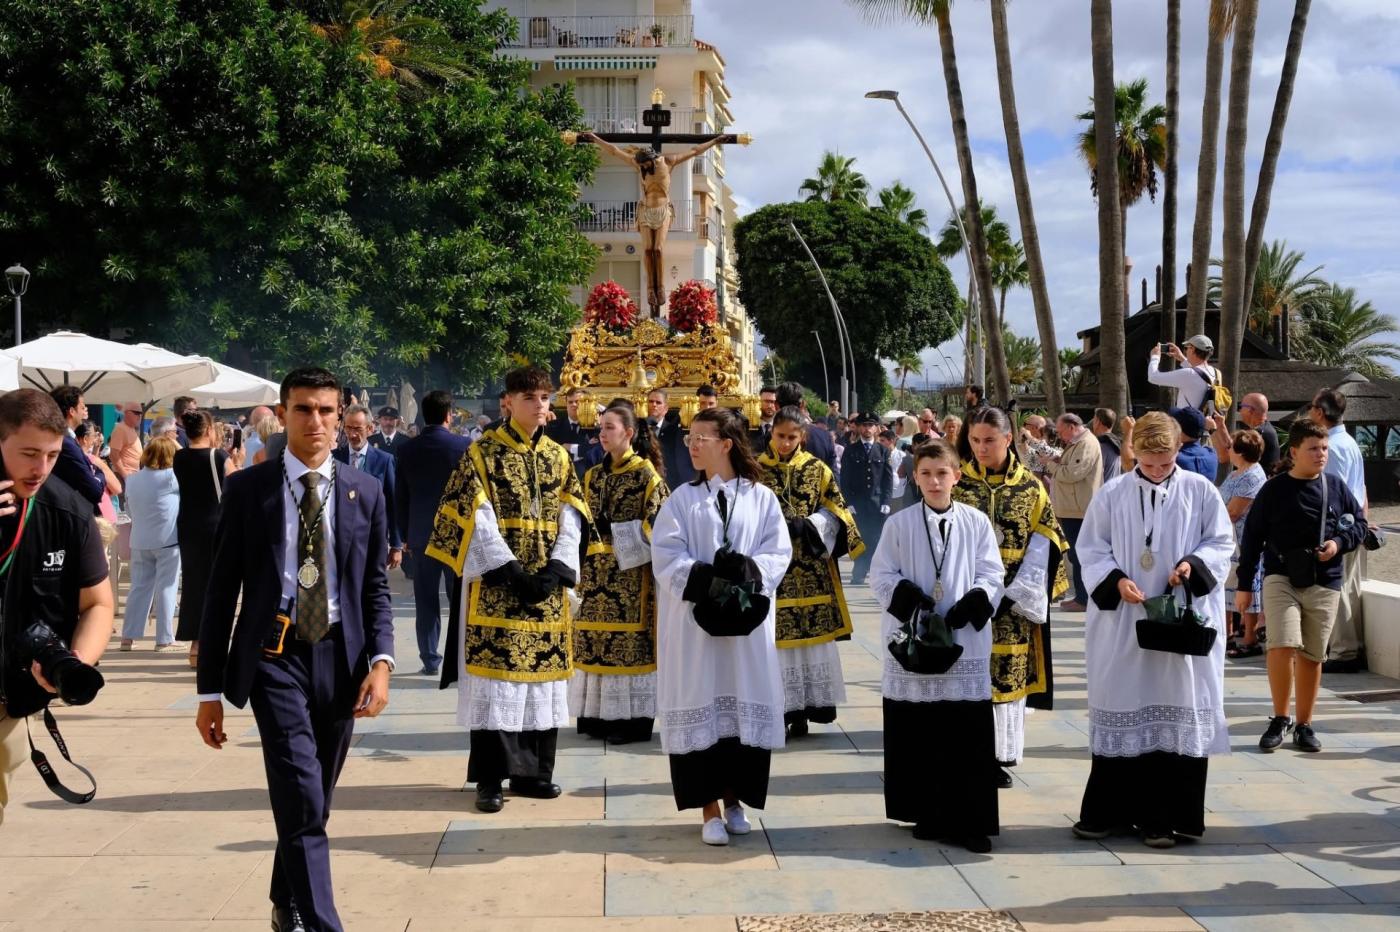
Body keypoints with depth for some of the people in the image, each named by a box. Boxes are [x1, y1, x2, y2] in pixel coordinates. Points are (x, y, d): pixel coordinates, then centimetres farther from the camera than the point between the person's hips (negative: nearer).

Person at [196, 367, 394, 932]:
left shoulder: (365, 492, 7)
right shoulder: (247, 489, 0)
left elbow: (376, 587, 8)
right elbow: (222, 590, 1)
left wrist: (381, 660, -8)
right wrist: (211, 689, -1)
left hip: (340, 657, 3)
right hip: (275, 655, -3)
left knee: (310, 803, 15)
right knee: (303, 803, -15)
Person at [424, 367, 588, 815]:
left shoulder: (559, 457, 11)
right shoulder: (482, 453, -2)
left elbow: (570, 520, 7)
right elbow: (478, 519, -9)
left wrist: (556, 570, -8)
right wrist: (512, 572, -16)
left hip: (547, 585, 4)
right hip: (495, 586, -4)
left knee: (543, 675, 6)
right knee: (494, 677, -5)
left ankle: (533, 771, 16)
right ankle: (490, 778, 0)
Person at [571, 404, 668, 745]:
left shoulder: (646, 474, -6)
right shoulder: (594, 476, 14)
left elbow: (655, 525, -11)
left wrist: (614, 532, -14)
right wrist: (589, 533, 4)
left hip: (630, 572, -6)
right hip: (596, 571, 6)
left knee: (630, 638, -5)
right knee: (593, 638, 5)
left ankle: (633, 718, 1)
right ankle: (599, 714, 13)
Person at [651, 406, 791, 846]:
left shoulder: (761, 498, 6)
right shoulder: (682, 498, 4)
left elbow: (779, 552, 0)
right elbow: (665, 556, -5)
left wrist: (749, 569, -19)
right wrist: (705, 578, -20)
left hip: (747, 622, 1)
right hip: (694, 620, -1)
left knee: (745, 708, 4)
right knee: (701, 708, -1)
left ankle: (734, 799, 19)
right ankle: (710, 809, 5)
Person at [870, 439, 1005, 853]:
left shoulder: (976, 522, 3)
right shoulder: (900, 523, 3)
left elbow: (991, 575, 3)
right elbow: (882, 576, 2)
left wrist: (970, 606, -13)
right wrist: (910, 601, -14)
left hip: (966, 643, 0)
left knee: (967, 737, -2)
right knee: (917, 736, 5)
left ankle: (967, 820, 4)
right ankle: (927, 815, 17)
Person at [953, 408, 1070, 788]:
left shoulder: (1030, 486, 2)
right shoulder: (955, 482, 1)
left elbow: (1045, 544, 1)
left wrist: (1017, 594, -8)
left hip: (1011, 600, 1)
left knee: (1007, 672, 3)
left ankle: (998, 755, 12)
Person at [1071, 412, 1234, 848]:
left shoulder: (1201, 492, 2)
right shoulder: (1112, 495, 2)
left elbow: (1222, 542, 6)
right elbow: (1090, 548, 3)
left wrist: (1194, 564, -13)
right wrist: (1116, 580, -13)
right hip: (1121, 623, 0)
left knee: (1177, 717, 1)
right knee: (1121, 713, 5)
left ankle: (1163, 816, 8)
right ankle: (1106, 810, 14)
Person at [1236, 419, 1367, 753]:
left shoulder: (1336, 486, 5)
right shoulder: (1274, 490, -2)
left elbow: (1360, 523, 15)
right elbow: (1252, 538, 3)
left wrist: (1339, 543, -7)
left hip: (1325, 584, 3)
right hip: (1281, 578, -2)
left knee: (1312, 656, 6)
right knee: (1283, 645, -19)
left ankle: (1304, 725, 19)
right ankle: (1280, 719, -4)